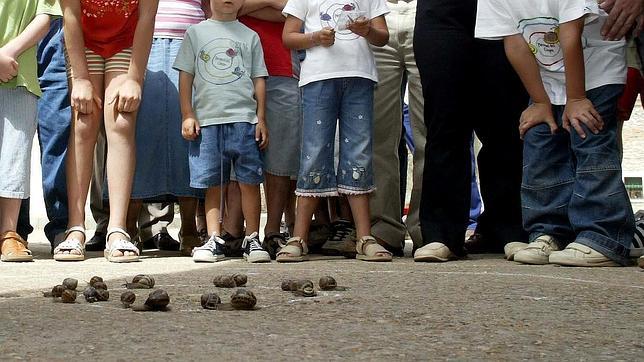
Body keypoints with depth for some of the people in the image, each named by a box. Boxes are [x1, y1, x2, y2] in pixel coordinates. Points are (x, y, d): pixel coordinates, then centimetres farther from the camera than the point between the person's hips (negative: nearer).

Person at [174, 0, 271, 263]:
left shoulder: (250, 36, 13)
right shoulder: (196, 33, 11)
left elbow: (259, 80, 12)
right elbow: (185, 76, 8)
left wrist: (261, 119, 5)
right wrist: (187, 116, 0)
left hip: (243, 119, 0)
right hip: (206, 119, 0)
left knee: (249, 181, -3)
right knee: (213, 184, 2)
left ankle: (252, 240, 3)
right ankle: (214, 241, 4)